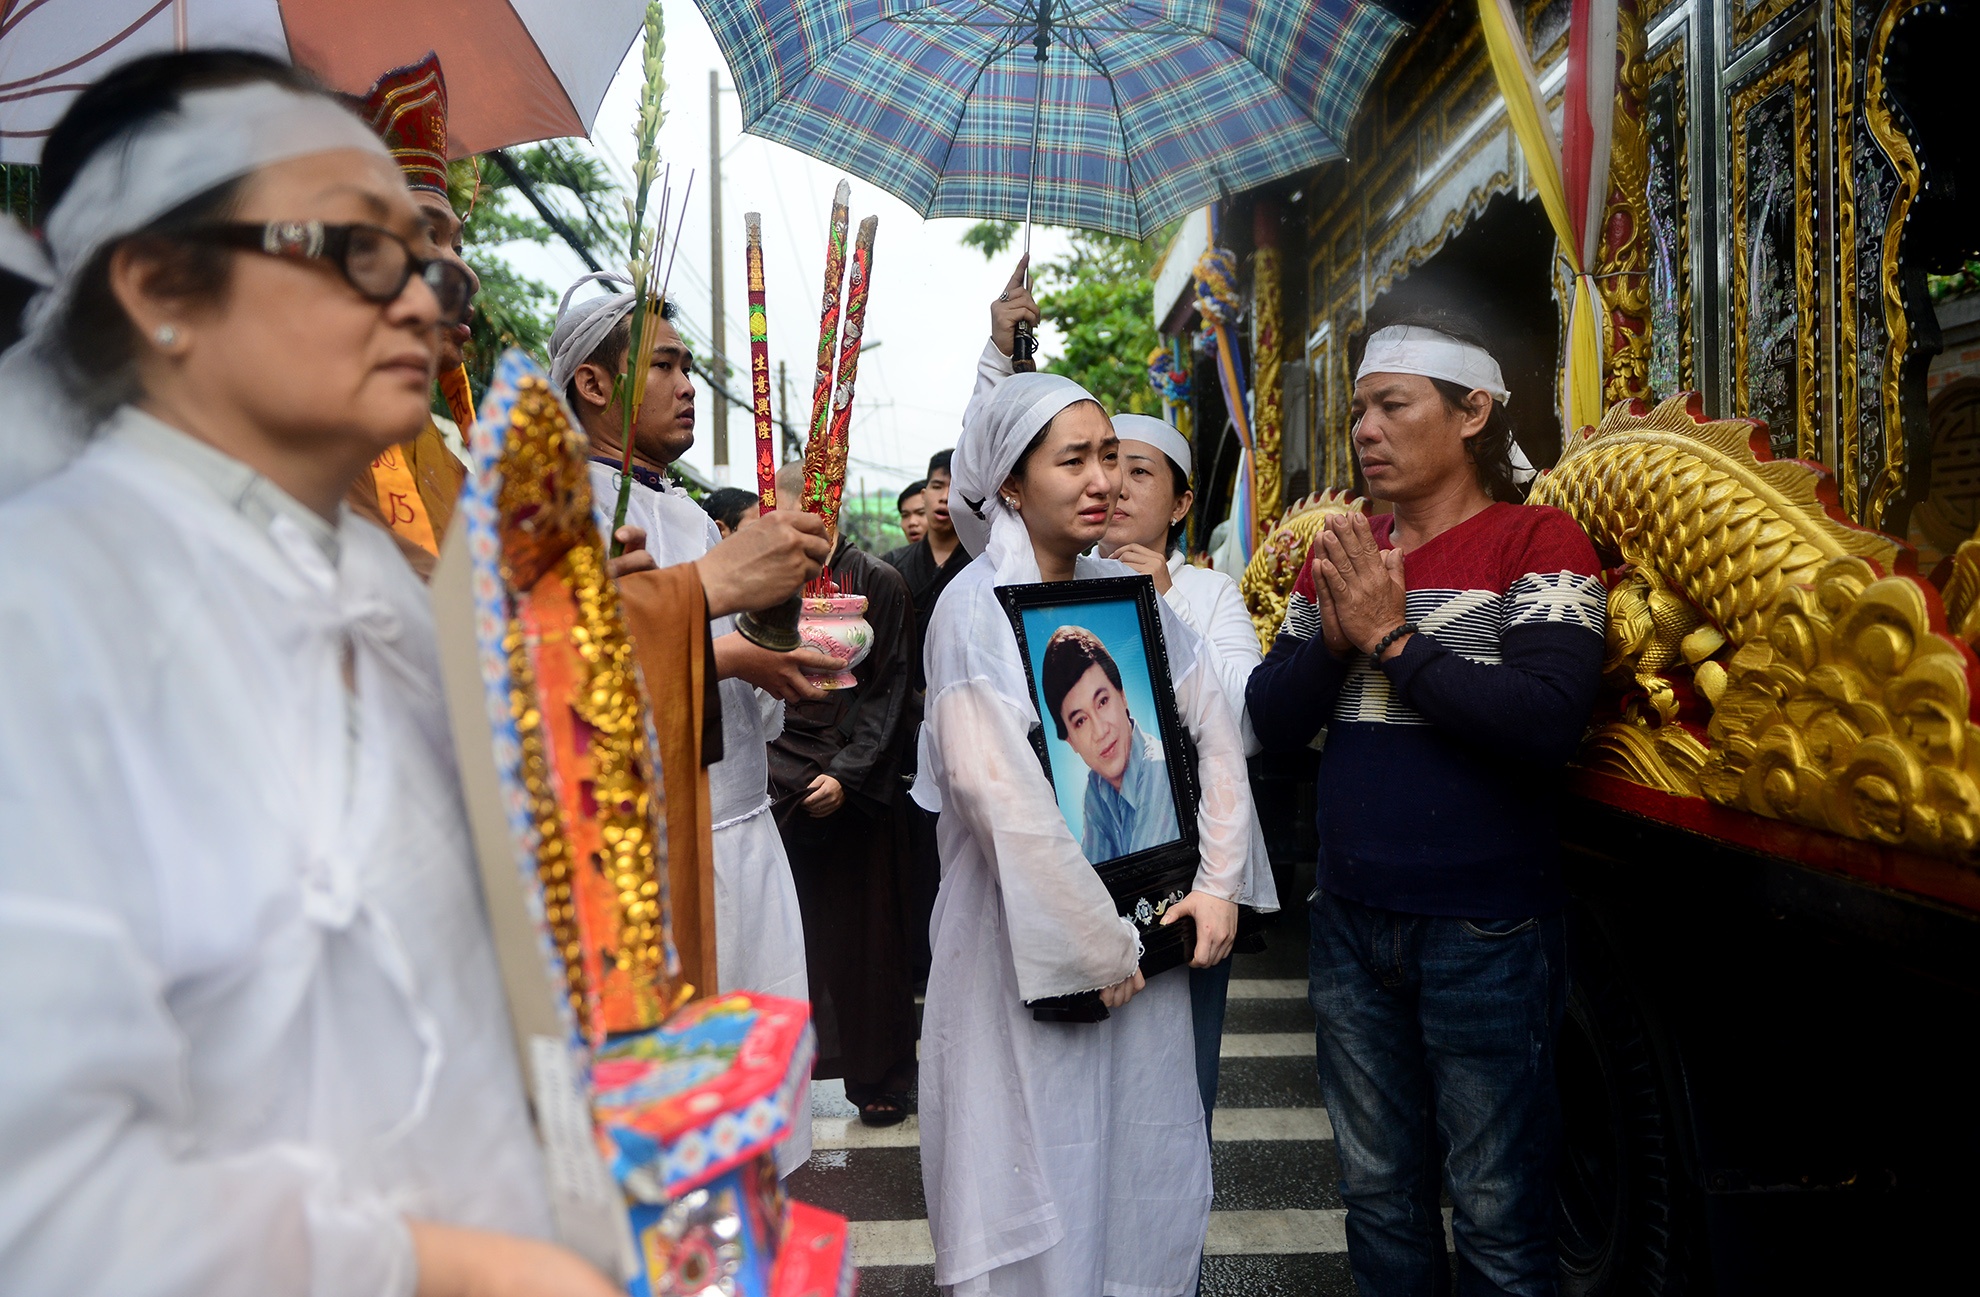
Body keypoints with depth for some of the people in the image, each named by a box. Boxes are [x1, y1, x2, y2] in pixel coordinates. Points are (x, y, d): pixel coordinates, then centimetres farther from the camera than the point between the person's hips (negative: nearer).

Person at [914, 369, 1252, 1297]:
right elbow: (1000, 795, -22)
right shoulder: (976, 606, -13)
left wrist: (1217, 884, 0)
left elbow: (1216, 739, 9)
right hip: (1033, 944, -5)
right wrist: (1098, 948, -18)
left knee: (1148, 1171, 15)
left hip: (1142, 926, 6)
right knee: (1042, 1182, 6)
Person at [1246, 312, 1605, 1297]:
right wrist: (1336, 637, -12)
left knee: (1497, 1215, 9)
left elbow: (1549, 719, -22)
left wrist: (1392, 638, -18)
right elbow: (1273, 721, 5)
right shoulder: (1339, 554, 9)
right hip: (1351, 921, 5)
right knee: (1377, 1191, 19)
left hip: (1485, 930, -5)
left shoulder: (1537, 541, -7)